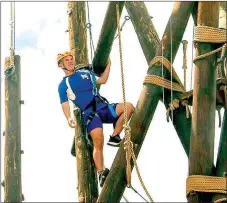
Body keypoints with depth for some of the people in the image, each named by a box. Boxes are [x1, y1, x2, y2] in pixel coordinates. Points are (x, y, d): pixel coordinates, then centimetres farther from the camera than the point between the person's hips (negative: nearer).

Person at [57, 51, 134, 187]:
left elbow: (102, 80, 29)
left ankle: (115, 137, -11)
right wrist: (69, 118, -14)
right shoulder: (63, 85, 11)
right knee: (98, 142, -24)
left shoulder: (85, 72, 25)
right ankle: (101, 172, -16)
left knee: (128, 107, -20)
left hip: (104, 107, 5)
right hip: (89, 114, -5)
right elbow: (65, 104, 3)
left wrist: (108, 64, 21)